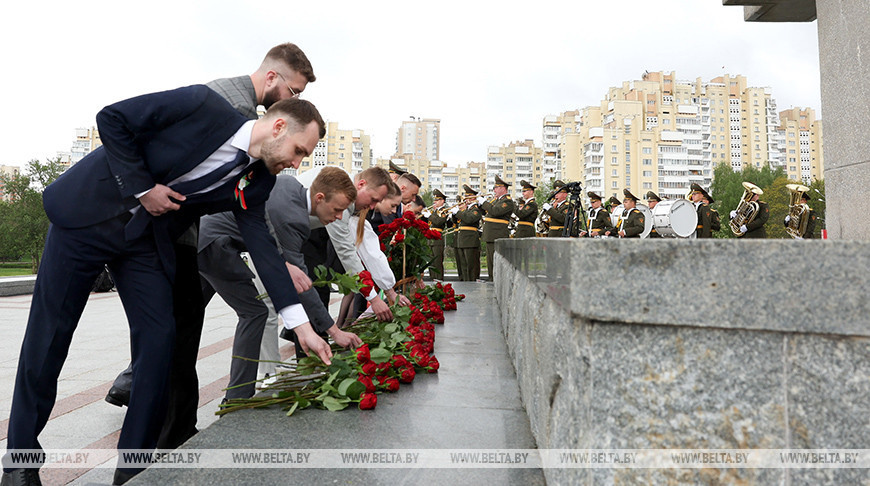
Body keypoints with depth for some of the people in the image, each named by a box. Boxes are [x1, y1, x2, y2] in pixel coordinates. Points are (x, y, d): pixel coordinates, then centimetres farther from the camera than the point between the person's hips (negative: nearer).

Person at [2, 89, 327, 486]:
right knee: (48, 334, 3)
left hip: (146, 238, 4)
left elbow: (263, 248, -9)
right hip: (89, 212, -4)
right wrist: (142, 188, -19)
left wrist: (303, 326, -15)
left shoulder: (254, 184, -6)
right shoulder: (203, 105, -21)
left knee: (158, 340, -5)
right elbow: (111, 118, -14)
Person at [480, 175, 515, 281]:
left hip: (498, 237, -9)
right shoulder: (496, 200, 19)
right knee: (491, 263, 14)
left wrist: (484, 202, -14)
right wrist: (480, 202, 6)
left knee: (497, 263, -8)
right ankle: (492, 281, 22)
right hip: (490, 236, 9)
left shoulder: (508, 201, -10)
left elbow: (495, 211, -25)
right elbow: (484, 211, 23)